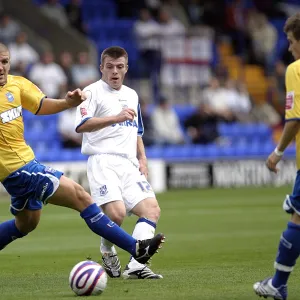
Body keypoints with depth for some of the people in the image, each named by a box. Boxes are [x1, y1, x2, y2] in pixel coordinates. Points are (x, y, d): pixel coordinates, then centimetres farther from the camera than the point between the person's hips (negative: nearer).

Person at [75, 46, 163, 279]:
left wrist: (142, 159, 17)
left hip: (129, 164, 7)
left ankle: (136, 266, -16)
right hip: (103, 161, -7)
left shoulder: (132, 95, 22)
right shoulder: (93, 92, -2)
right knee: (116, 213, -24)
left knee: (152, 209, -10)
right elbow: (81, 125, -18)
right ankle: (108, 251, 8)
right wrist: (116, 118, -28)